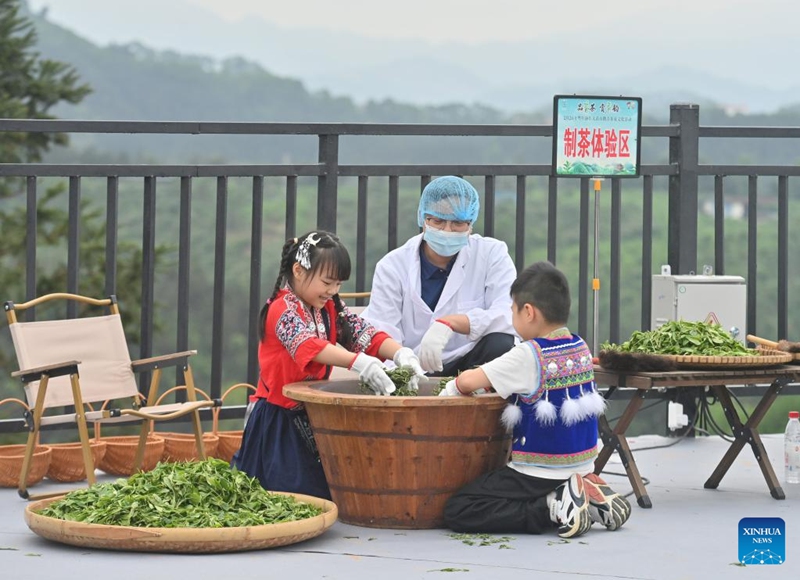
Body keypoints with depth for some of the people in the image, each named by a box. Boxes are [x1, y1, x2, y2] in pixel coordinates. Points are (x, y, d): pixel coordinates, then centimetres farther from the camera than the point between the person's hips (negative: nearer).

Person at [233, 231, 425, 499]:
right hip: (279, 420, -7)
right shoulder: (283, 309, -15)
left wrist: (401, 354, -26)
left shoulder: (330, 309, 9)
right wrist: (359, 362, -48)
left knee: (321, 492, 7)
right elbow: (307, 345, -33)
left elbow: (365, 333, -5)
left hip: (312, 417, 7)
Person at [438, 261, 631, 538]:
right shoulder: (580, 347, 6)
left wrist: (449, 390, 6)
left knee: (457, 512, -9)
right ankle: (592, 495, 10)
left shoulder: (528, 356, -17)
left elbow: (468, 381, -15)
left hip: (541, 474, -8)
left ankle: (553, 507, -16)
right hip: (582, 466, 8)